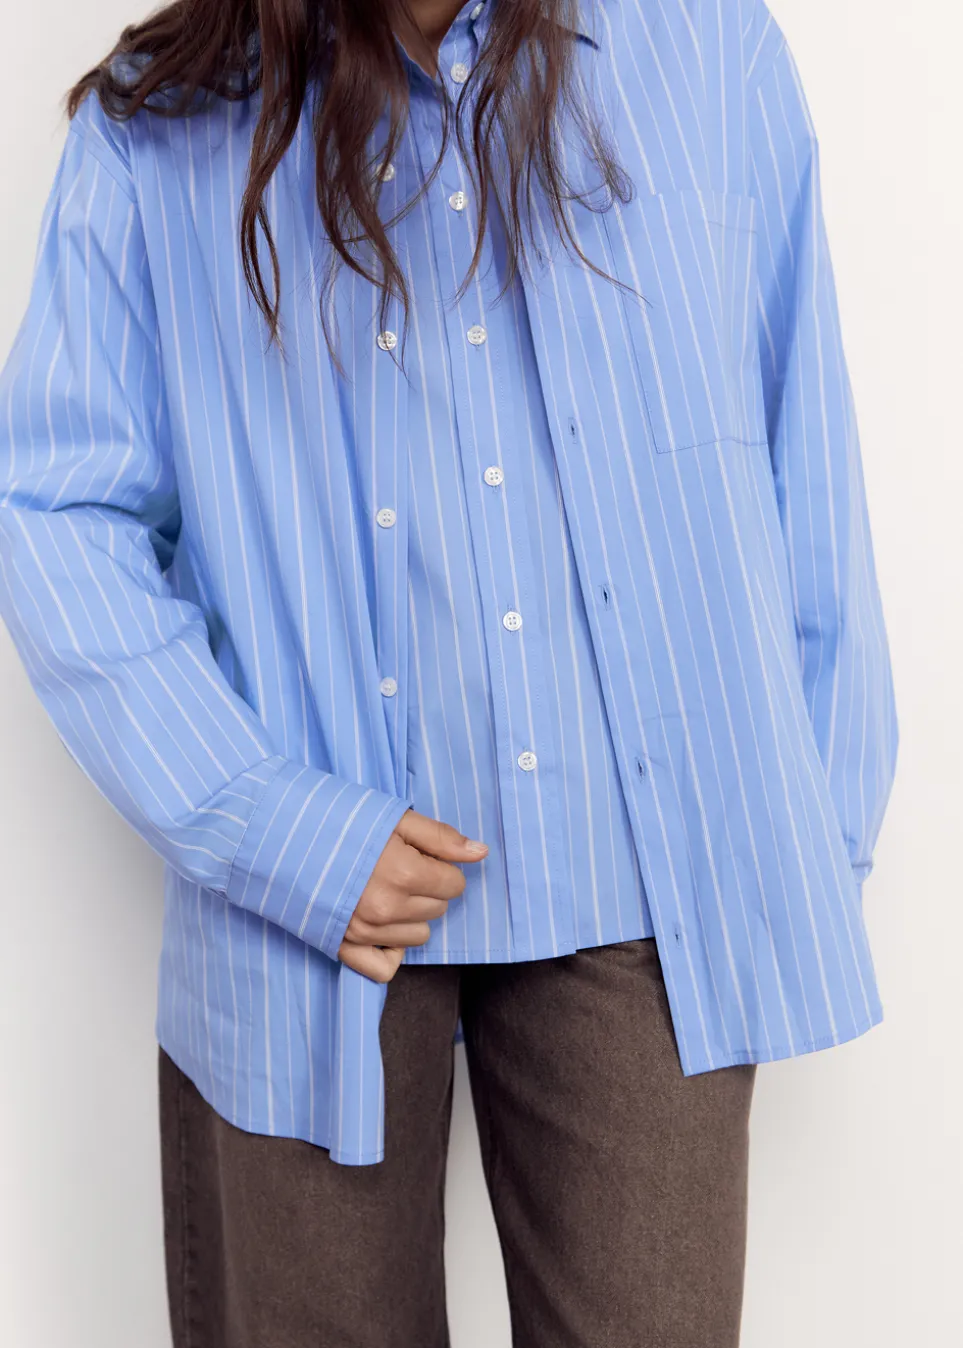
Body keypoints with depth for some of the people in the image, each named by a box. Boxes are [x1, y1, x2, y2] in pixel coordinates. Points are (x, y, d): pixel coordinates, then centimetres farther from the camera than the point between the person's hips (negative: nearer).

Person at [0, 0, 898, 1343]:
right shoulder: (156, 129, 2)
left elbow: (808, 471, 7)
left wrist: (822, 843, 5)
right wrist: (275, 833, -11)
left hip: (643, 886, 1)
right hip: (309, 887, 0)